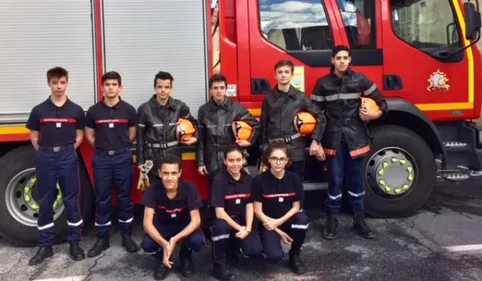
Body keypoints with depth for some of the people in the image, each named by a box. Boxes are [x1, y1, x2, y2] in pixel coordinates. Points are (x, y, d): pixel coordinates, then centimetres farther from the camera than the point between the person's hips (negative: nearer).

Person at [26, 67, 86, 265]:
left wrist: (67, 152, 1)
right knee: (45, 202, 7)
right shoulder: (39, 110, 2)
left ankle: (74, 243, 15)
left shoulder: (76, 110, 2)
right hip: (45, 158, 1)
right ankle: (45, 246, 18)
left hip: (68, 157, -1)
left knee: (72, 201, 4)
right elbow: (34, 137, 9)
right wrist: (45, 153, 1)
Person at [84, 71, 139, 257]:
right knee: (102, 200, 7)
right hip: (102, 159, 1)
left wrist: (120, 147, 9)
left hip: (123, 158, -1)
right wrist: (103, 148, 7)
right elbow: (90, 136, 11)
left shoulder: (128, 110, -1)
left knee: (125, 198, 7)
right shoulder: (94, 111, 2)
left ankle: (126, 236, 20)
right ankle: (102, 238, 18)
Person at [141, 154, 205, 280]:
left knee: (198, 241, -32)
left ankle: (185, 257, 5)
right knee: (147, 245, -30)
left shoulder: (189, 188, -26)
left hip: (184, 225, 0)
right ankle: (162, 259, 6)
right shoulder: (153, 189, -24)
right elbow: (147, 222, -26)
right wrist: (164, 244, -42)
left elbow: (196, 220, -25)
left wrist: (175, 239, -40)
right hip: (162, 225, 1)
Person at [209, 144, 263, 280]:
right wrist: (239, 228, -21)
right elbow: (219, 212, -20)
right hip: (224, 221, -4)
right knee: (221, 226, -39)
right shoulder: (219, 180, -17)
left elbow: (249, 206, -1)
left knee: (256, 250, -20)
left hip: (241, 222, 4)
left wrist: (247, 229, -15)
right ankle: (219, 265, -14)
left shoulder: (248, 179, -2)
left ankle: (234, 246, 16)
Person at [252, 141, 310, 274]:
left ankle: (294, 254, -3)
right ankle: (268, 241, 11)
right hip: (268, 223, -3)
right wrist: (279, 232, -14)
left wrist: (279, 221, -17)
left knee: (303, 219, -31)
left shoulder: (294, 179, -6)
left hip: (287, 220, 3)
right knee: (275, 256, -28)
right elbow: (258, 211, -11)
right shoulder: (259, 180, -14)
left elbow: (296, 207, -1)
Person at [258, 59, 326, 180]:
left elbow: (320, 117, 4)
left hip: (296, 151, -1)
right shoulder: (269, 98, 6)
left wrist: (315, 140, -3)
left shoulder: (300, 97, 2)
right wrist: (263, 147, 3)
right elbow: (263, 124, 7)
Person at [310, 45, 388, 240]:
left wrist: (376, 114, -14)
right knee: (335, 180, 3)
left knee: (356, 179, 9)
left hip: (355, 136, 1)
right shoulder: (323, 83, 1)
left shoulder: (360, 80, 3)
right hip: (333, 138, -1)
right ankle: (331, 220, 16)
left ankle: (359, 220, 22)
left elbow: (380, 100, 9)